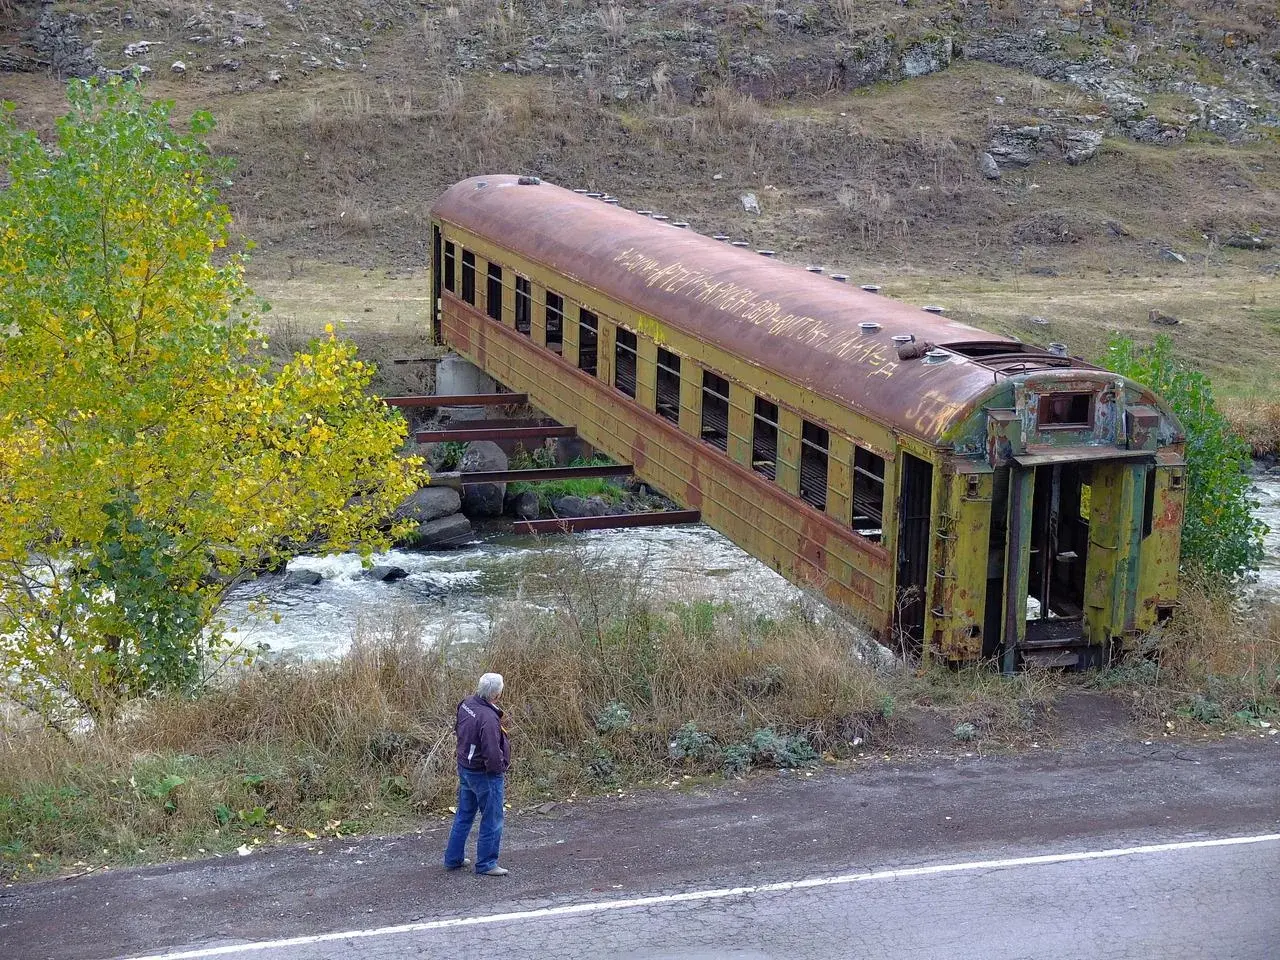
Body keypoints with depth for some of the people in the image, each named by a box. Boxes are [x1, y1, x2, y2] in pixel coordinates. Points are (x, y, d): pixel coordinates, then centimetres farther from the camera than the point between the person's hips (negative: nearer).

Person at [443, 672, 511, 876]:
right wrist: (501, 769, -11)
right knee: (491, 821, 7)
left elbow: (458, 729, 16)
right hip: (485, 775, -9)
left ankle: (453, 858, 31)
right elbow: (493, 754, -29)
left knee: (464, 815, 22)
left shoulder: (466, 705, -3)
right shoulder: (489, 719, -30)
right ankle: (486, 864, 16)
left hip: (465, 769, 9)